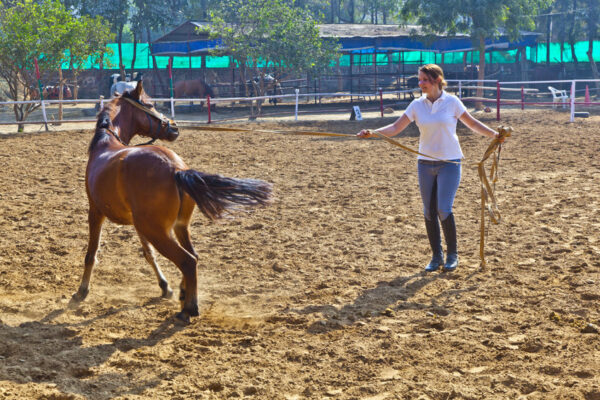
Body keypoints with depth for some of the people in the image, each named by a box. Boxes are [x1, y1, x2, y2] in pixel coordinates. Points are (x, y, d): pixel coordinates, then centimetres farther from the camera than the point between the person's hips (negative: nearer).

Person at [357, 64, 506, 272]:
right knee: (429, 212, 5)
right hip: (425, 163, 3)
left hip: (450, 163, -3)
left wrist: (494, 134, -1)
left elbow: (472, 123, 7)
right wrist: (372, 132, -17)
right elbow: (396, 127, -3)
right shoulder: (417, 105, 1)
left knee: (444, 210, -10)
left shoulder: (452, 102, -4)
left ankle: (452, 255, 8)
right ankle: (437, 256, 18)